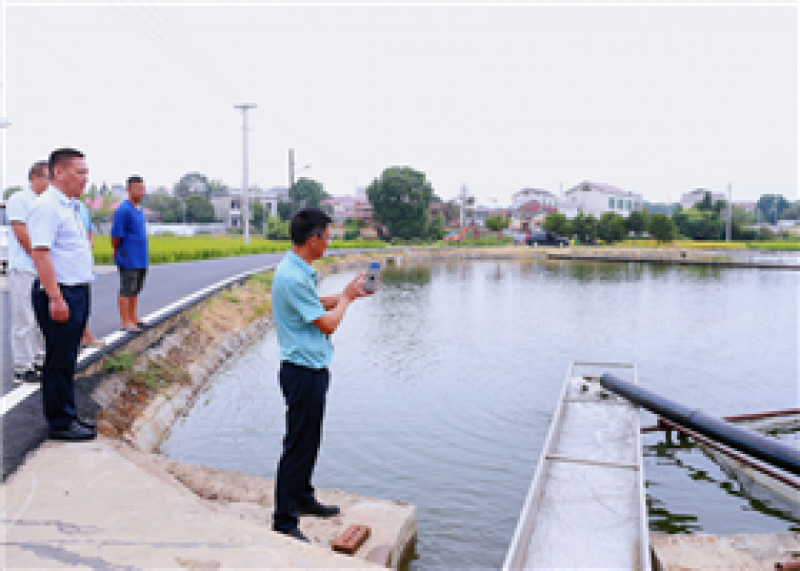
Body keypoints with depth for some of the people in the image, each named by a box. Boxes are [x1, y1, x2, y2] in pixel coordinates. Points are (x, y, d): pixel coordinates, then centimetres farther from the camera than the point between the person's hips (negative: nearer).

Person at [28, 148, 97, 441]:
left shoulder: (69, 206, 17)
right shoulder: (46, 206, -14)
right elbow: (40, 254, -21)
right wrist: (56, 298, -25)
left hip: (78, 291, 10)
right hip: (59, 294, -10)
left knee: (67, 358, 16)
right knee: (59, 360, -2)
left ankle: (68, 414, 26)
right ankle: (60, 423, 7)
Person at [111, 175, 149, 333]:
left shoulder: (140, 209, 13)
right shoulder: (123, 210, -14)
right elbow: (116, 236, -12)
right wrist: (118, 254, 0)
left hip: (141, 259, 8)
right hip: (129, 260, -8)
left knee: (135, 290, 15)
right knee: (126, 290, -2)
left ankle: (133, 318, 25)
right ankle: (125, 322, 4)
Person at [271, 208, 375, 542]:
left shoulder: (300, 271, 9)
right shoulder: (293, 277, -24)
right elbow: (328, 324, -20)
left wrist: (347, 295, 16)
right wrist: (347, 297, -4)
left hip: (312, 368, 10)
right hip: (303, 372, -10)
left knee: (309, 440, 21)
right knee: (298, 445, -1)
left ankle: (303, 498, 38)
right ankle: (284, 522, 11)